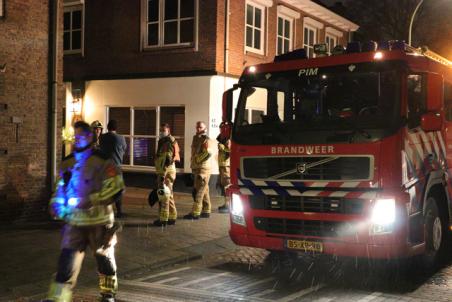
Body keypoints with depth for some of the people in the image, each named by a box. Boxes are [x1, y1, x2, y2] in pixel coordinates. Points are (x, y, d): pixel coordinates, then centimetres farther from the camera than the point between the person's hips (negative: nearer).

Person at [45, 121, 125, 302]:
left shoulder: (102, 162, -10)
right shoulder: (68, 163, 8)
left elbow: (116, 187, -17)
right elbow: (61, 187, 20)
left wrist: (90, 201, -22)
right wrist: (55, 204, 3)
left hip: (98, 221, -3)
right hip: (74, 221, 4)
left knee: (104, 259, 15)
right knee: (67, 260, -4)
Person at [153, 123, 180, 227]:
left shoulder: (168, 143, -15)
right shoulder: (163, 142, 18)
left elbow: (167, 162, -23)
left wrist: (162, 175, -26)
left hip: (166, 173, -11)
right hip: (166, 172, 11)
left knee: (164, 195, -7)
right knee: (168, 195, 15)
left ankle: (163, 219, -4)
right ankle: (172, 217, 22)